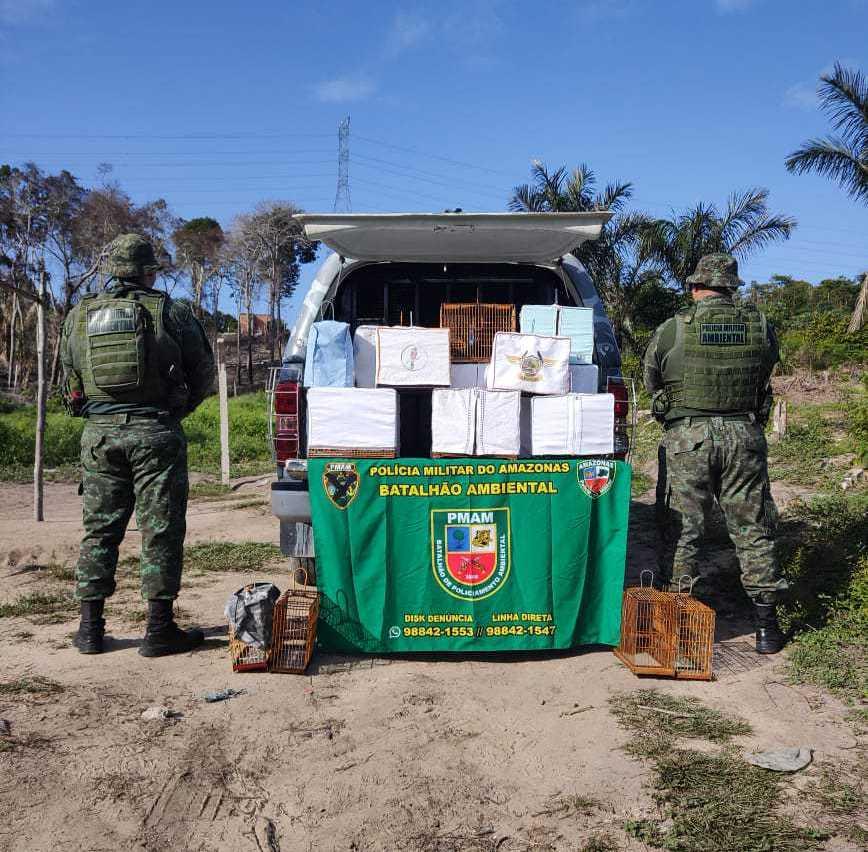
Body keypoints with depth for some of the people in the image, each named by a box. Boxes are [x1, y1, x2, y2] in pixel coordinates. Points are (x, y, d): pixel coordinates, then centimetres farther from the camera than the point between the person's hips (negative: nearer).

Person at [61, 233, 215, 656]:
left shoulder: (78, 316, 9)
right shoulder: (170, 312, -2)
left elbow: (68, 383, 13)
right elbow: (203, 372, 5)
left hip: (99, 432, 4)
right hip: (156, 431, -3)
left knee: (99, 529, 12)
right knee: (161, 531, 2)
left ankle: (90, 628, 18)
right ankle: (159, 629, 6)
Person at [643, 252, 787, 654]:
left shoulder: (673, 329, -5)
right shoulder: (761, 327, 3)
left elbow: (650, 380, 6)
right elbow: (765, 376, 13)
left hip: (687, 437, -2)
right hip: (744, 435, 3)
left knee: (680, 530, 6)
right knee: (752, 529, 11)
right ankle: (766, 624, 18)